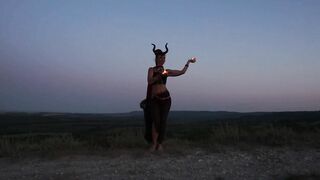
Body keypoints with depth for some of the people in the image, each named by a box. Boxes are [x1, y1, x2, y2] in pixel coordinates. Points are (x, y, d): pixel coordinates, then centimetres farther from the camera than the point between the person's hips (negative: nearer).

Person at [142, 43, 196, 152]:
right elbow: (150, 81, -10)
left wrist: (188, 62, 10)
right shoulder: (151, 70, 8)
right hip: (154, 99, -2)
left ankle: (160, 144, 9)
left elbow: (182, 72, 11)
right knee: (156, 121, -12)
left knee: (163, 121, -1)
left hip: (165, 98, 2)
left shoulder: (166, 71, 13)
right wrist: (159, 75, -20)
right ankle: (154, 144, -1)